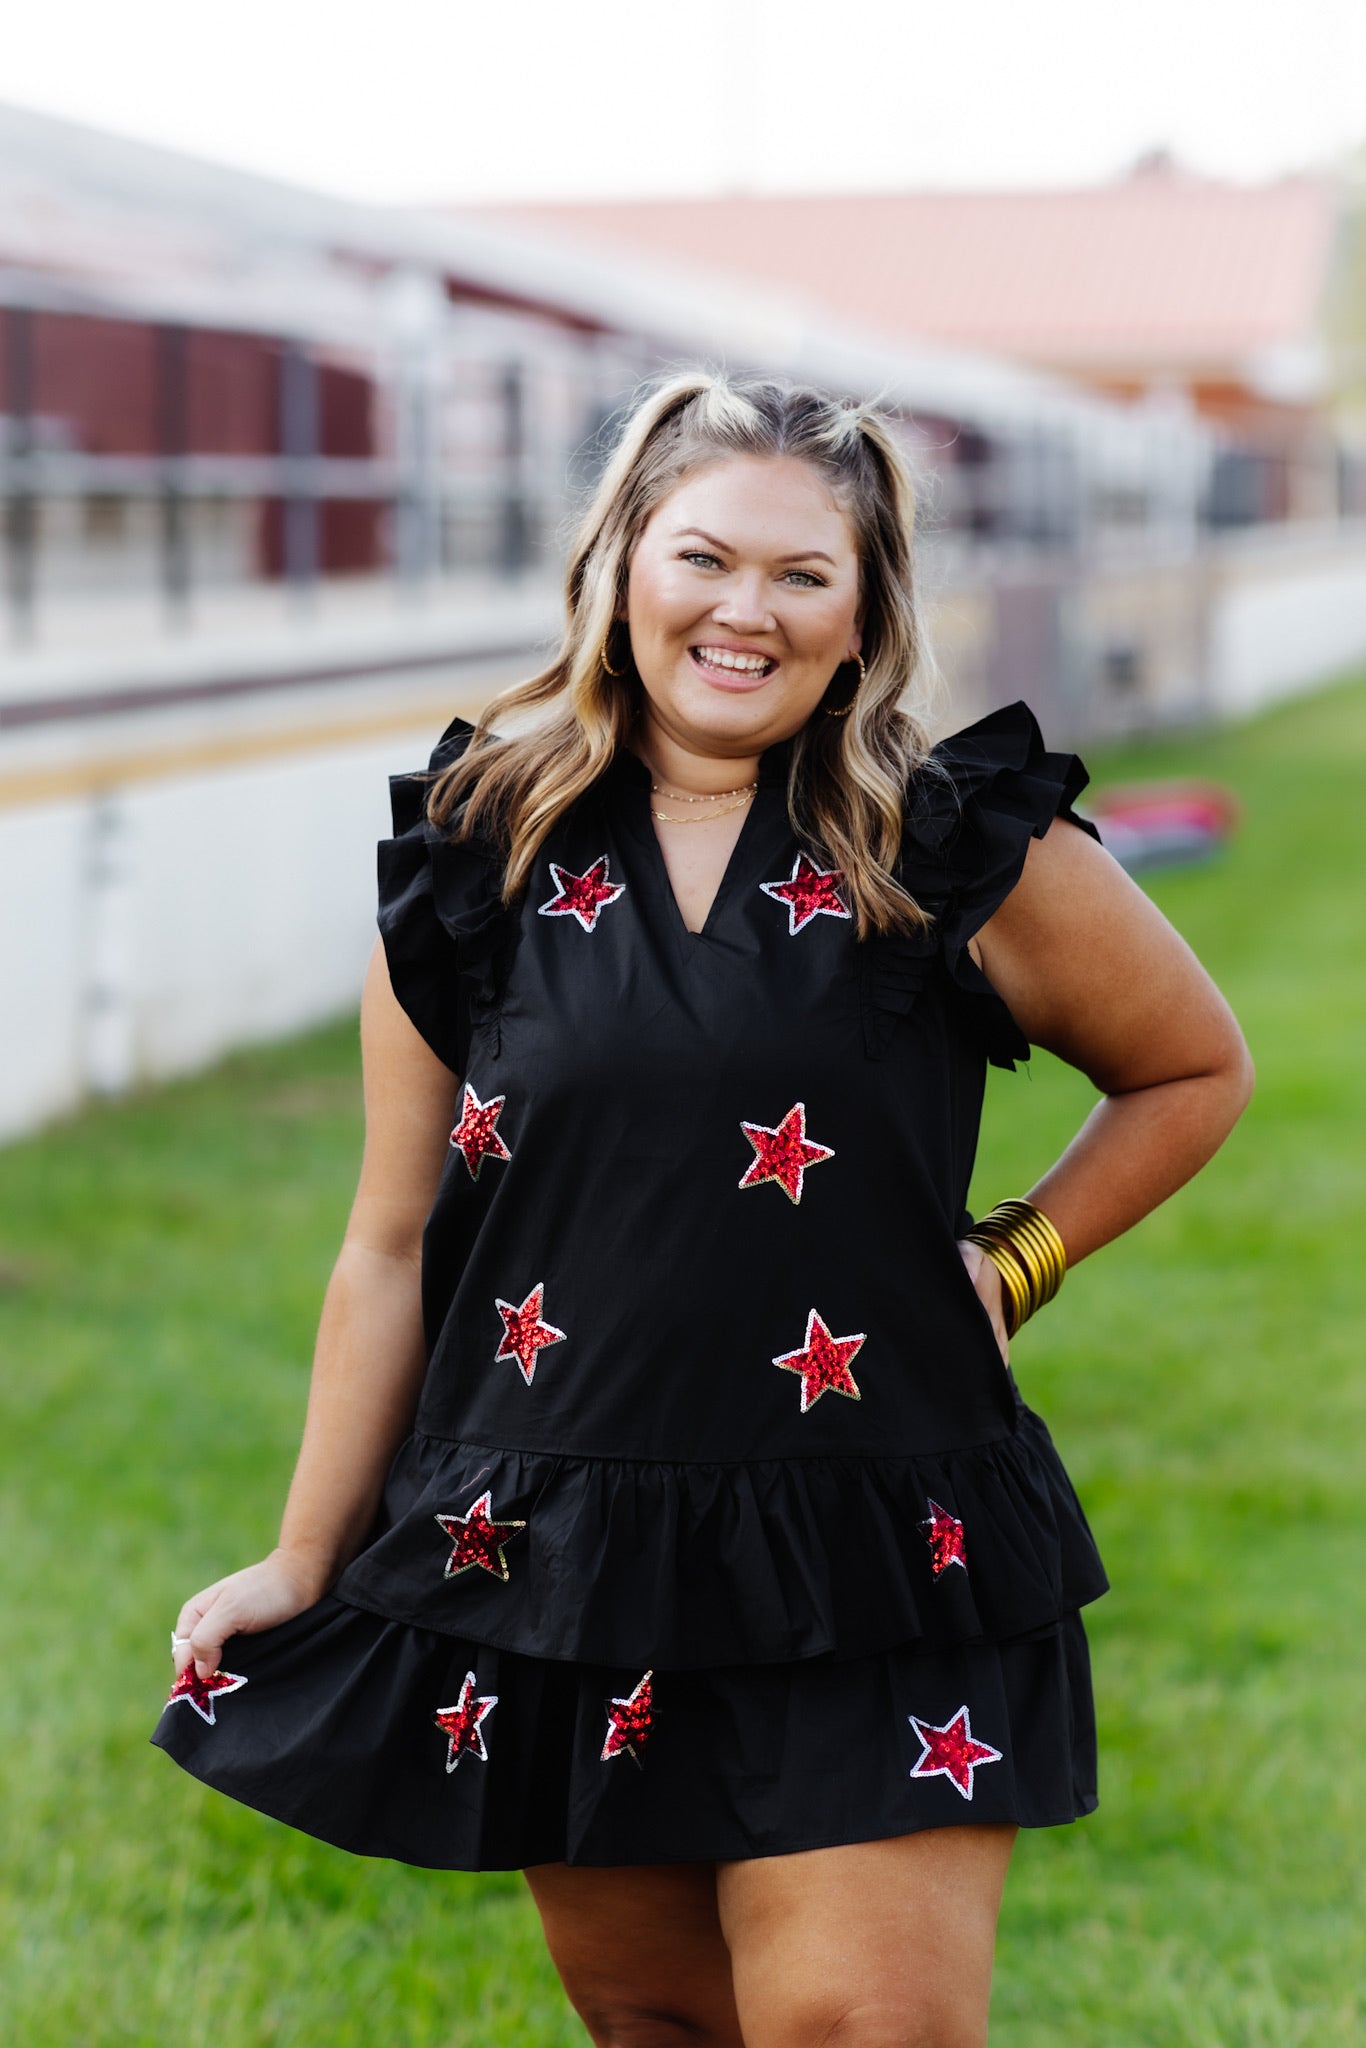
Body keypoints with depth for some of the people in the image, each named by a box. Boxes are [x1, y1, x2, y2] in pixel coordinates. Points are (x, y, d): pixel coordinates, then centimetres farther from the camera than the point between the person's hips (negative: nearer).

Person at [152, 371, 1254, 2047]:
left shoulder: (969, 856, -1)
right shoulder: (478, 867, 4)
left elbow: (1196, 1069, 15)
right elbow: (392, 1248, 10)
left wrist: (1015, 1260, 2)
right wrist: (304, 1566, 12)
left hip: (871, 1590, -2)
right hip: (547, 1581, 2)